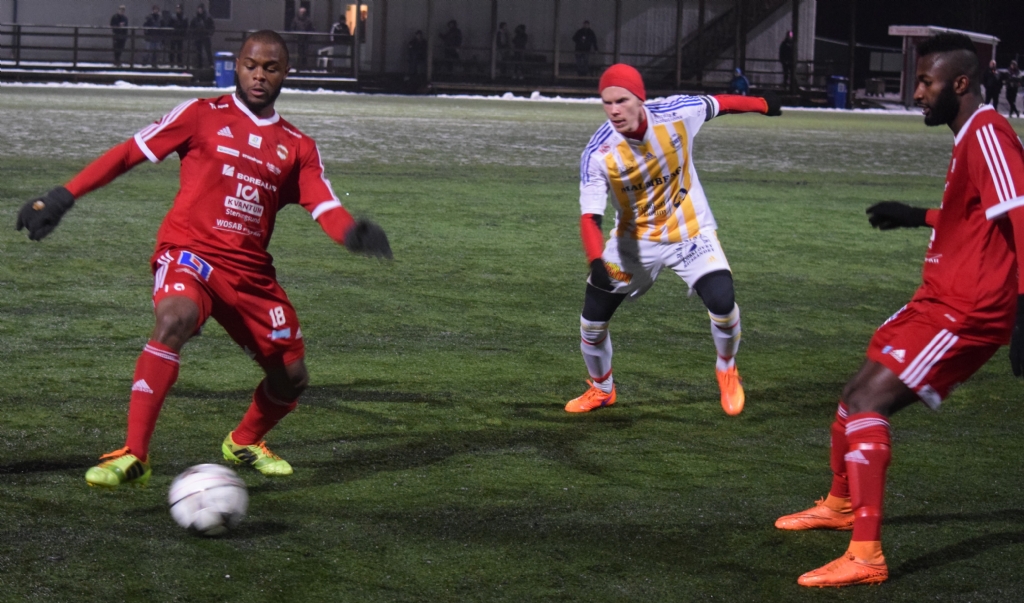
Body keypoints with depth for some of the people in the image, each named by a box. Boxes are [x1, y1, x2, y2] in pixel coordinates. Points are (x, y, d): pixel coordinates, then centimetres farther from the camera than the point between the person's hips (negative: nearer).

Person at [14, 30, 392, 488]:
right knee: (174, 319, -37)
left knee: (291, 377, 7)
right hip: (189, 250, -5)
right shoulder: (203, 115, 4)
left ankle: (244, 442, 41)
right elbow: (130, 152, 2)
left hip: (250, 269, 5)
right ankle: (133, 456, -34)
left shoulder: (297, 147, 12)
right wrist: (63, 196, -6)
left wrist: (352, 233, -23)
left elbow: (324, 206, 0)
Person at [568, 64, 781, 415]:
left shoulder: (678, 114, -21)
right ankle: (601, 389, 32)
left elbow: (718, 103, 0)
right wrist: (597, 262, -46)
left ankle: (727, 371, 13)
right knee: (592, 319, 1)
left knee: (722, 303, -20)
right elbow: (590, 217, -27)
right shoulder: (598, 154, -24)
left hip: (690, 232, 0)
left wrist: (762, 104, 18)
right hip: (633, 241, 1)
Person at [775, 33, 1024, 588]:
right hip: (940, 300, 10)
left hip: (965, 312, -10)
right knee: (859, 394, 22)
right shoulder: (969, 137, 14)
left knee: (868, 402, -20)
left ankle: (866, 557, -23)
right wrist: (919, 217, 36)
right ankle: (841, 505, 46)